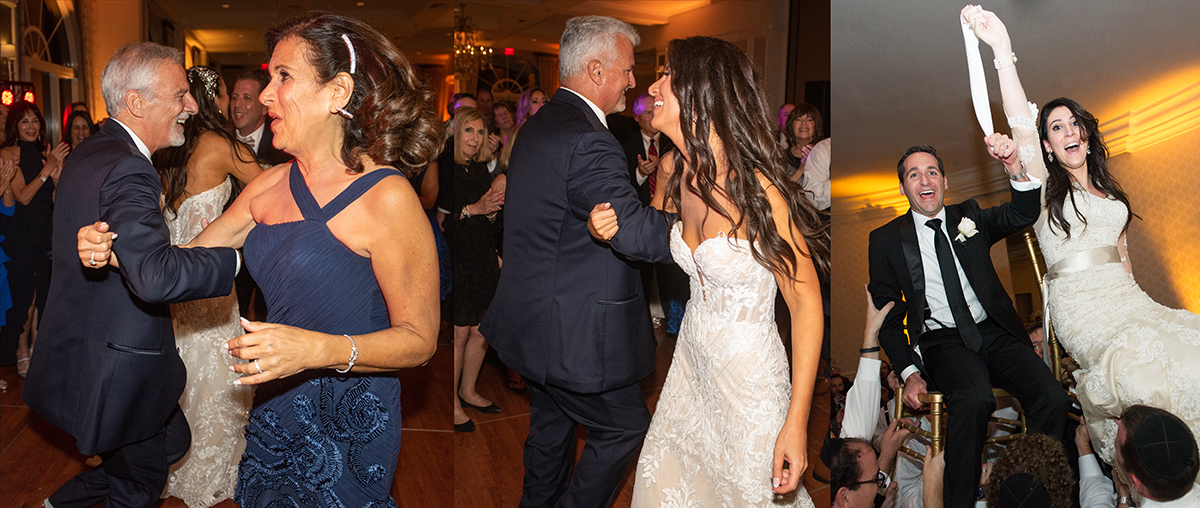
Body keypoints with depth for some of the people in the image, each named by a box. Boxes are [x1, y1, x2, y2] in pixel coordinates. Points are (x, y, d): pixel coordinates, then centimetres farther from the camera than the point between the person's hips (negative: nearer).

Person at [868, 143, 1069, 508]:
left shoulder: (969, 216, 14)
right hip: (942, 342, -3)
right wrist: (910, 372, -8)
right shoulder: (886, 239, 5)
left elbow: (1023, 214, -4)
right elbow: (887, 316, 5)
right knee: (974, 399, -35)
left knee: (1052, 398, -22)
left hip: (994, 332, 3)